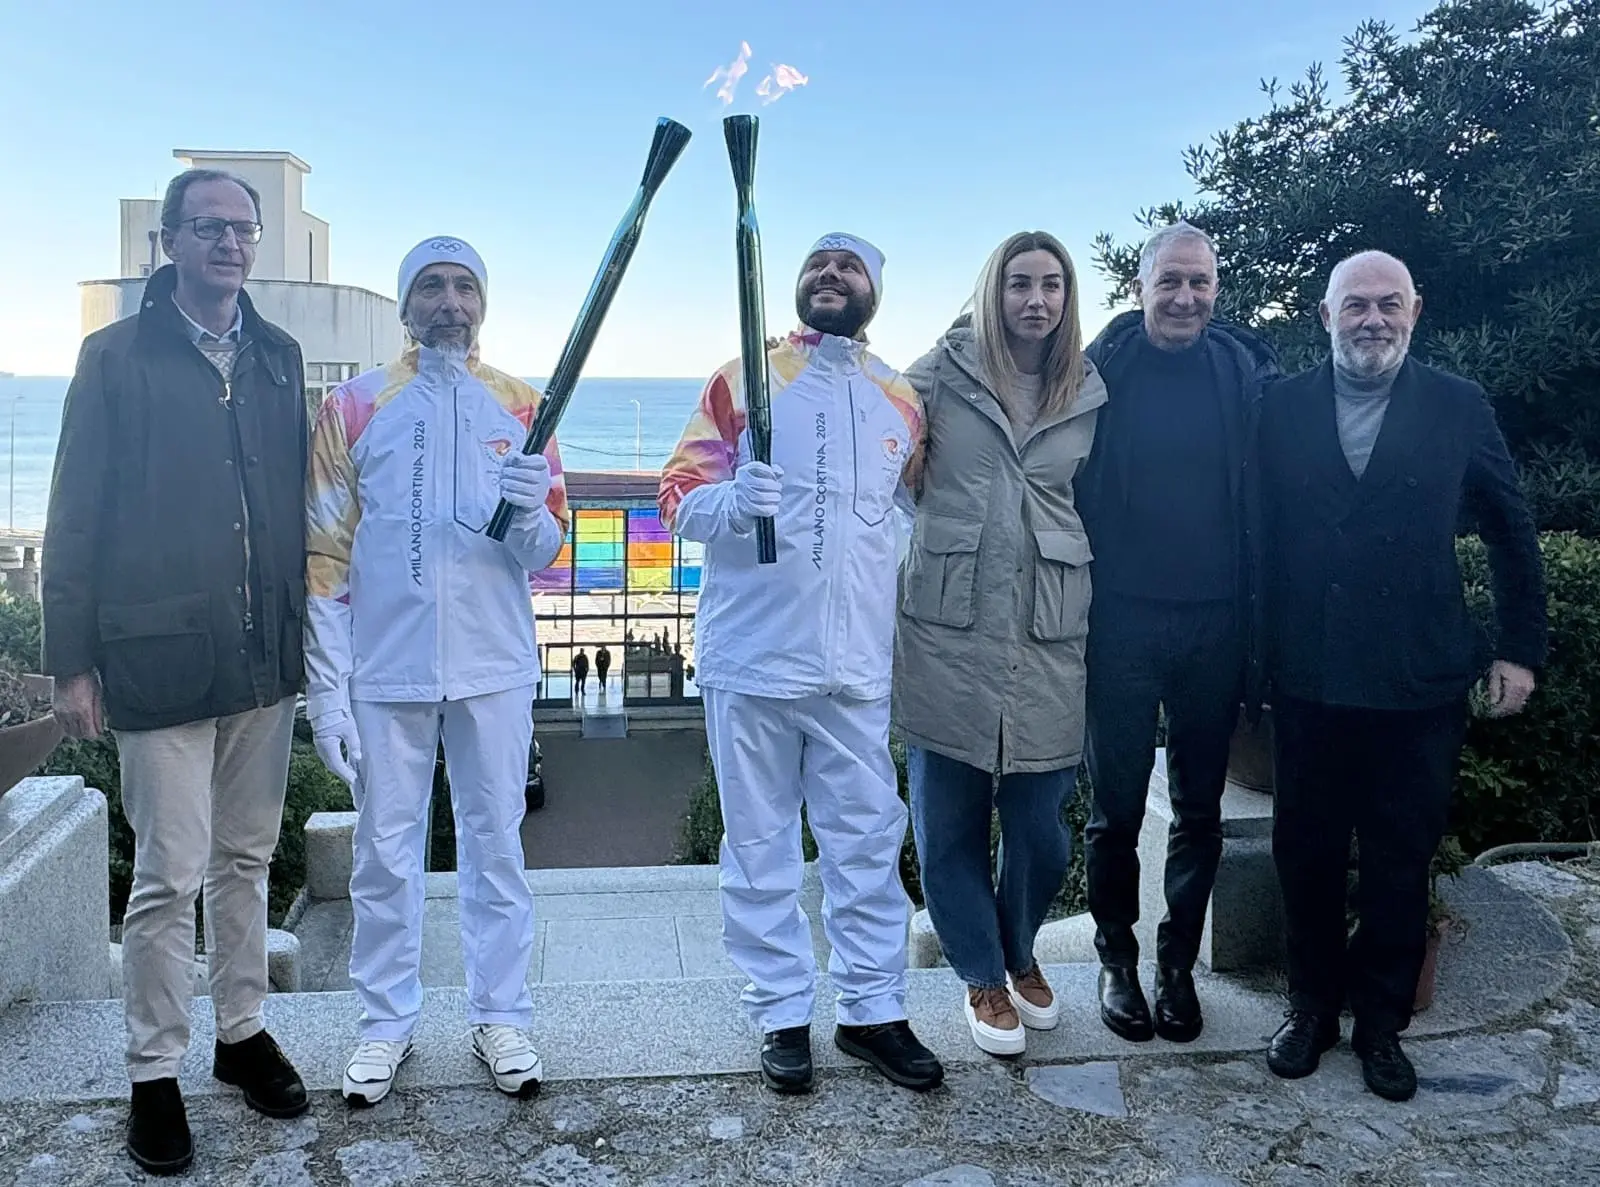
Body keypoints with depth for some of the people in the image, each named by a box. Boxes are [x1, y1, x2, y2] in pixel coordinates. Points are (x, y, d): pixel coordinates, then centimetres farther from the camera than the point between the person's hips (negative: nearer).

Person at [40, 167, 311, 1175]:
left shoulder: (280, 358, 11)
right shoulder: (118, 356, -1)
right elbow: (76, 516, -2)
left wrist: (302, 627, 10)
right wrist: (72, 660, -5)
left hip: (264, 656, 4)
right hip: (159, 657, -4)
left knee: (247, 859, 14)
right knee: (170, 876, 0)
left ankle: (243, 1033, 30)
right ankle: (156, 1073, 17)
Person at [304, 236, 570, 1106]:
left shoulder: (521, 407, 6)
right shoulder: (355, 407, 3)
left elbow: (546, 553, 6)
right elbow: (325, 555, 0)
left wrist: (530, 513, -19)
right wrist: (326, 689, -5)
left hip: (494, 670, 1)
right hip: (385, 672, -1)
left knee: (495, 845, 8)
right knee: (385, 853, 7)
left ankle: (500, 1015, 21)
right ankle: (386, 1020, 23)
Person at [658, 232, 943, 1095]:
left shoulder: (901, 402, 12)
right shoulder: (742, 381, 4)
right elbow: (678, 495, -2)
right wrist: (728, 499, -24)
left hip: (857, 666, 2)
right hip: (753, 660, -2)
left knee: (867, 839, 6)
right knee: (761, 844, 5)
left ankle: (872, 1009, 19)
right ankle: (781, 1016, 17)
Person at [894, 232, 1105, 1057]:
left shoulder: (1088, 394, 9)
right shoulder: (942, 373, 2)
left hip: (1048, 639, 2)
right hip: (947, 630, -1)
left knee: (1039, 824, 6)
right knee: (948, 824, 6)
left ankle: (1020, 953, 35)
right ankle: (983, 978, 27)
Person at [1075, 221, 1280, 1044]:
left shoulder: (1246, 373, 2)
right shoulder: (1100, 372, -3)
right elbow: (1065, 490, -1)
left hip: (1216, 626, 2)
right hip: (1121, 622, -2)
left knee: (1199, 807, 11)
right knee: (1116, 806, 7)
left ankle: (1178, 963, 27)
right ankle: (1116, 958, 25)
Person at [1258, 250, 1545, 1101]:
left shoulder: (1459, 407, 1)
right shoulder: (1280, 407, 1)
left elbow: (1510, 532, 7)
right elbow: (1255, 528, 3)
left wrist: (1520, 648, 4)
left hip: (1420, 682, 0)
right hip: (1309, 679, 1)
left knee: (1400, 861, 11)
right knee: (1307, 851, 12)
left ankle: (1381, 1021, 28)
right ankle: (1312, 1004, 30)